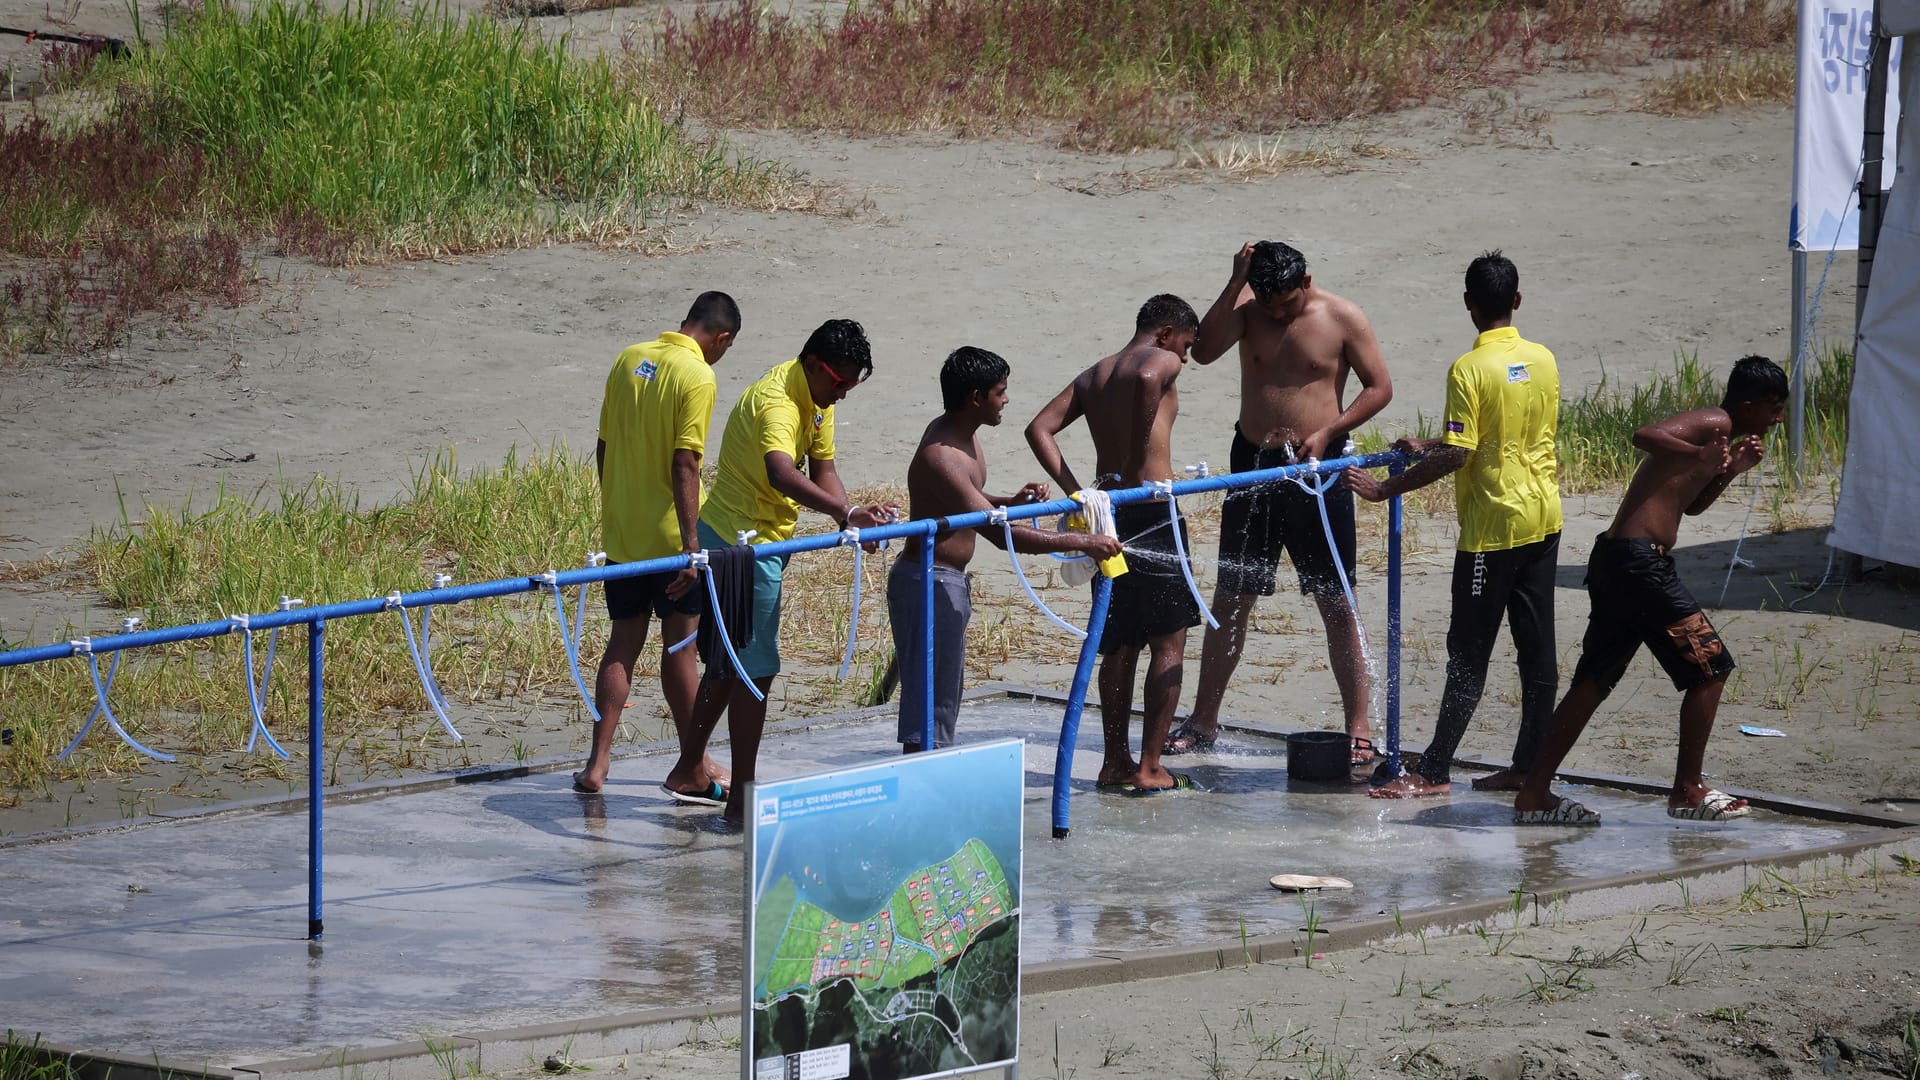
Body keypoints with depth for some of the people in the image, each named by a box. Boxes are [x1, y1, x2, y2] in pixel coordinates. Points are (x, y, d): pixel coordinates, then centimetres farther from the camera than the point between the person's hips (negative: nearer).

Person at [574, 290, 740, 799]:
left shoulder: (630, 359, 6)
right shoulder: (697, 377, -14)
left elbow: (603, 447, 12)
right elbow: (684, 465, -20)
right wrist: (691, 545, -20)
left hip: (620, 532, 6)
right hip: (668, 536, -6)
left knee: (623, 643, 11)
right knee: (680, 645, 5)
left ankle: (598, 762, 4)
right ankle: (692, 768, 14)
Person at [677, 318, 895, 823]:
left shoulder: (818, 397, 5)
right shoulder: (777, 402, -27)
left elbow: (822, 468, 7)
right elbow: (782, 475, -45)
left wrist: (850, 520, -12)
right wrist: (848, 513, -56)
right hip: (745, 542, -10)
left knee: (729, 662, 18)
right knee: (756, 669, -8)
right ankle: (741, 798, -5)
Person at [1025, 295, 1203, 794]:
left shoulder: (1093, 376, 18)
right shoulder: (1161, 362, -2)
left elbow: (1039, 429, 8)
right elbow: (1147, 379, -27)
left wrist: (1074, 490, 2)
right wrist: (1136, 464, -20)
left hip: (1108, 513, 7)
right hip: (1150, 509, -7)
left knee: (1119, 645, 15)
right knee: (1169, 642, 0)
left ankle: (1115, 762, 17)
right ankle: (1149, 767, -4)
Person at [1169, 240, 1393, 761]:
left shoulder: (1342, 318, -6)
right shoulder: (1247, 308, -1)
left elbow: (1379, 387, -3)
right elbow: (1204, 350, -17)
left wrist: (1327, 432, -14)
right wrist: (1236, 282, -21)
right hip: (1254, 464, 3)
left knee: (1336, 603, -2)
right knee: (1230, 599, 8)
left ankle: (1358, 728, 2)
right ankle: (1203, 722, 18)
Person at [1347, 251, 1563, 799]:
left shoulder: (1470, 369, -15)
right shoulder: (1543, 360, 6)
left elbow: (1458, 455, -20)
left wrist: (1385, 488, -14)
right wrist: (1428, 446, 24)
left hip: (1493, 526, -7)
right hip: (1544, 521, 7)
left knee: (1469, 652, -3)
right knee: (1537, 647, 8)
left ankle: (1434, 771, 0)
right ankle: (1530, 766, 11)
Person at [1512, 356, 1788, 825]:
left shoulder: (1716, 432, 21)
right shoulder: (1714, 424, -9)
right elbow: (1645, 436, -25)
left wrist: (1732, 468, 22)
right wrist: (1701, 456, -34)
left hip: (1616, 559, 10)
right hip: (1642, 561, -10)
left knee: (1595, 680, 11)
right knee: (1710, 664, -2)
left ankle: (1533, 794, 11)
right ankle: (1688, 791, 4)